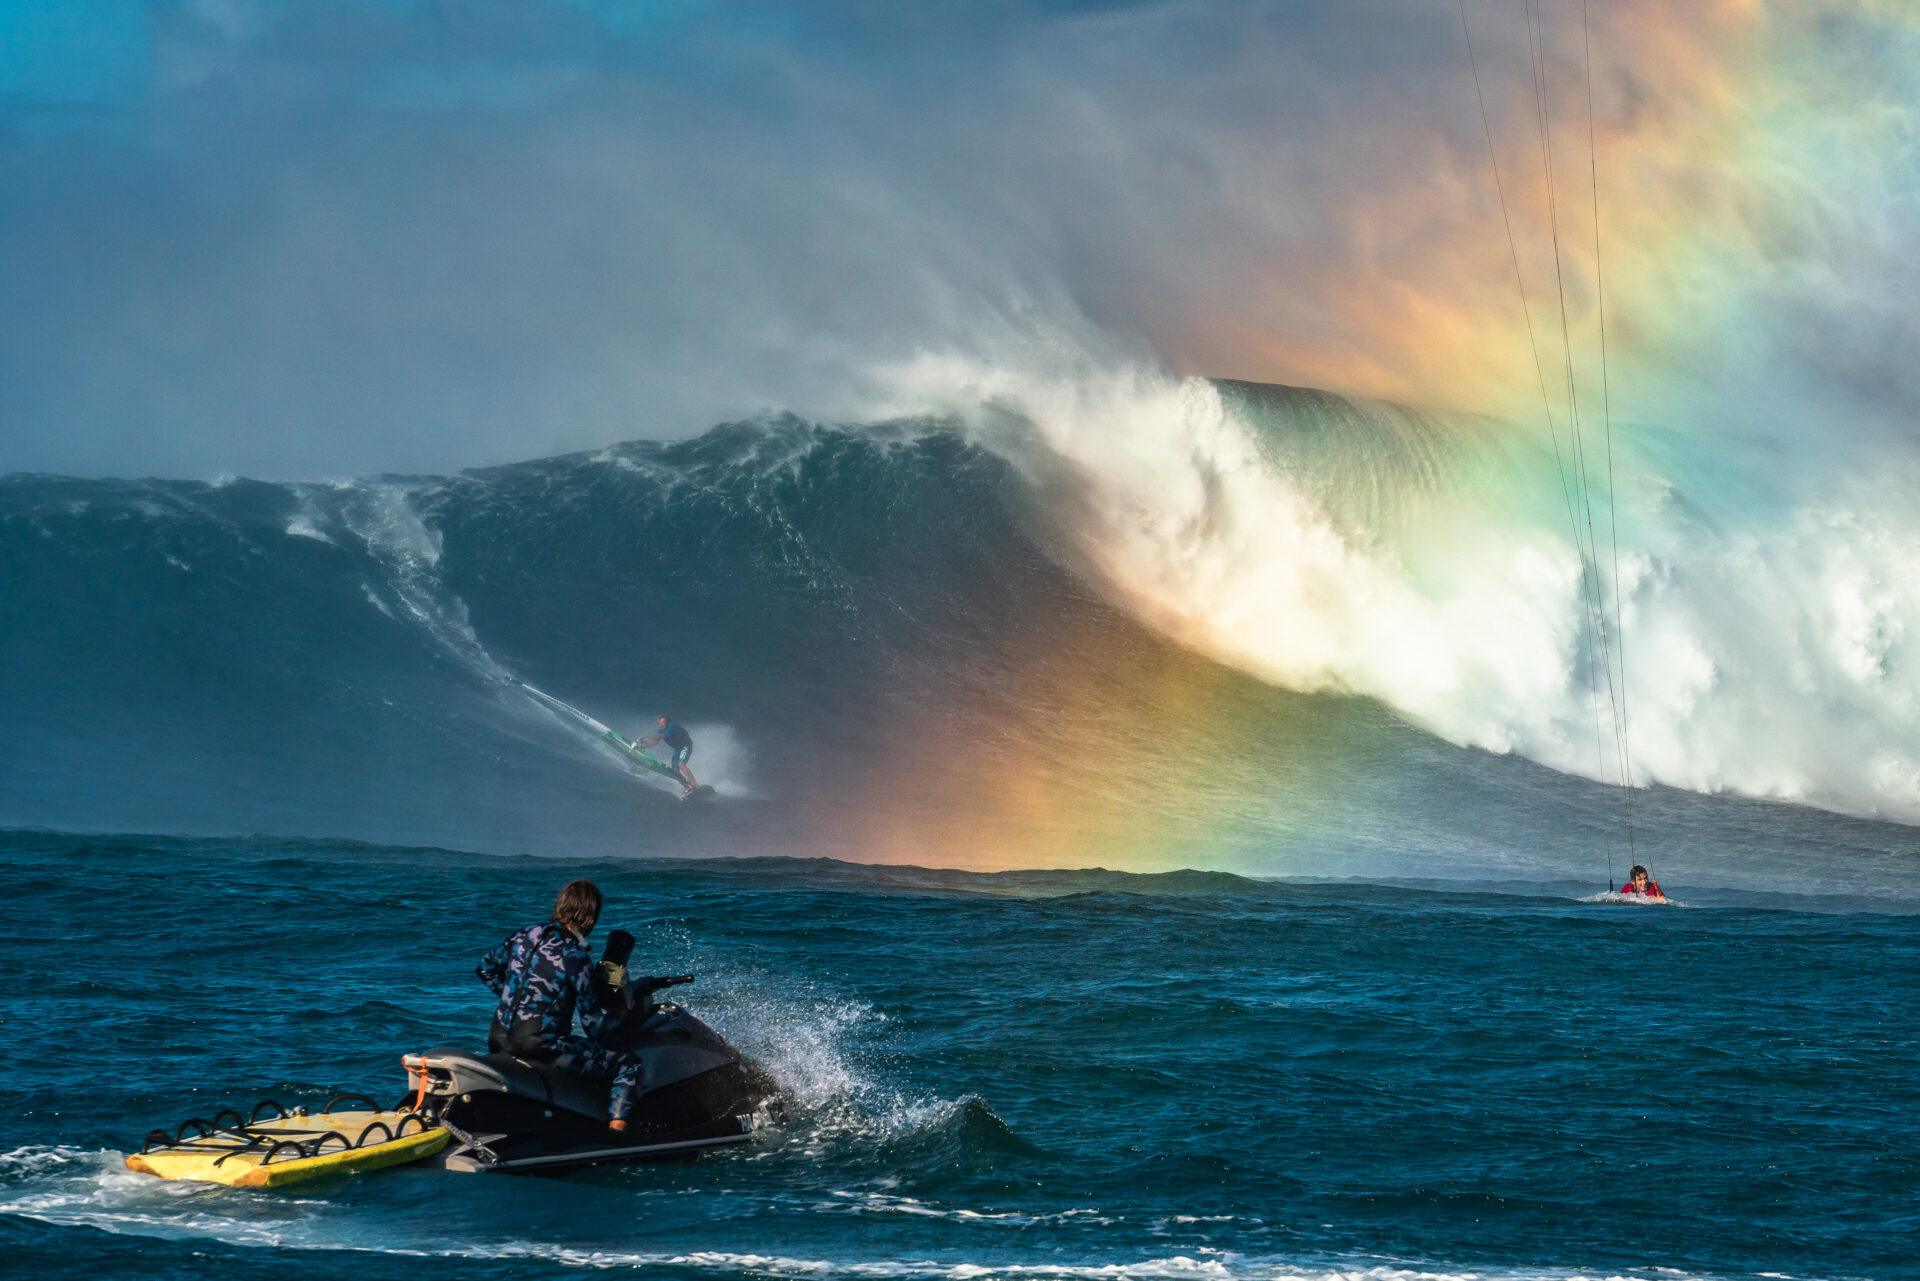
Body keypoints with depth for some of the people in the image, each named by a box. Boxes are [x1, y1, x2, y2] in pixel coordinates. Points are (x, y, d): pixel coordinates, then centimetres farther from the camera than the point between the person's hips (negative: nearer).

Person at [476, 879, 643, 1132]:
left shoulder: (525, 937, 5)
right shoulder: (576, 958, -13)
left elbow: (486, 968, 22)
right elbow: (595, 1025, -11)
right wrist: (621, 1015, 7)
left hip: (499, 1041, 8)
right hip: (542, 1045, -8)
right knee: (629, 1065, -2)